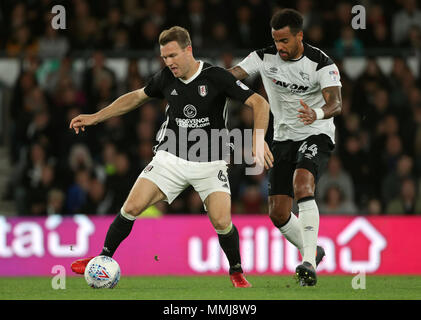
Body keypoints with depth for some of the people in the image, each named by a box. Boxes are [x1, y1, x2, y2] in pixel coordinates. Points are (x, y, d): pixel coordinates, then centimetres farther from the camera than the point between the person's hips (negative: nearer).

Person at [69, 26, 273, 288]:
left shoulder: (216, 77, -14)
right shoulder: (166, 78, -1)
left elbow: (260, 103, -15)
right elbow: (136, 97, 17)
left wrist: (258, 139, -32)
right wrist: (94, 117, 14)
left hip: (210, 164, -3)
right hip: (170, 158, 3)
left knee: (222, 222, -18)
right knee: (132, 207, -11)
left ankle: (237, 273, 8)